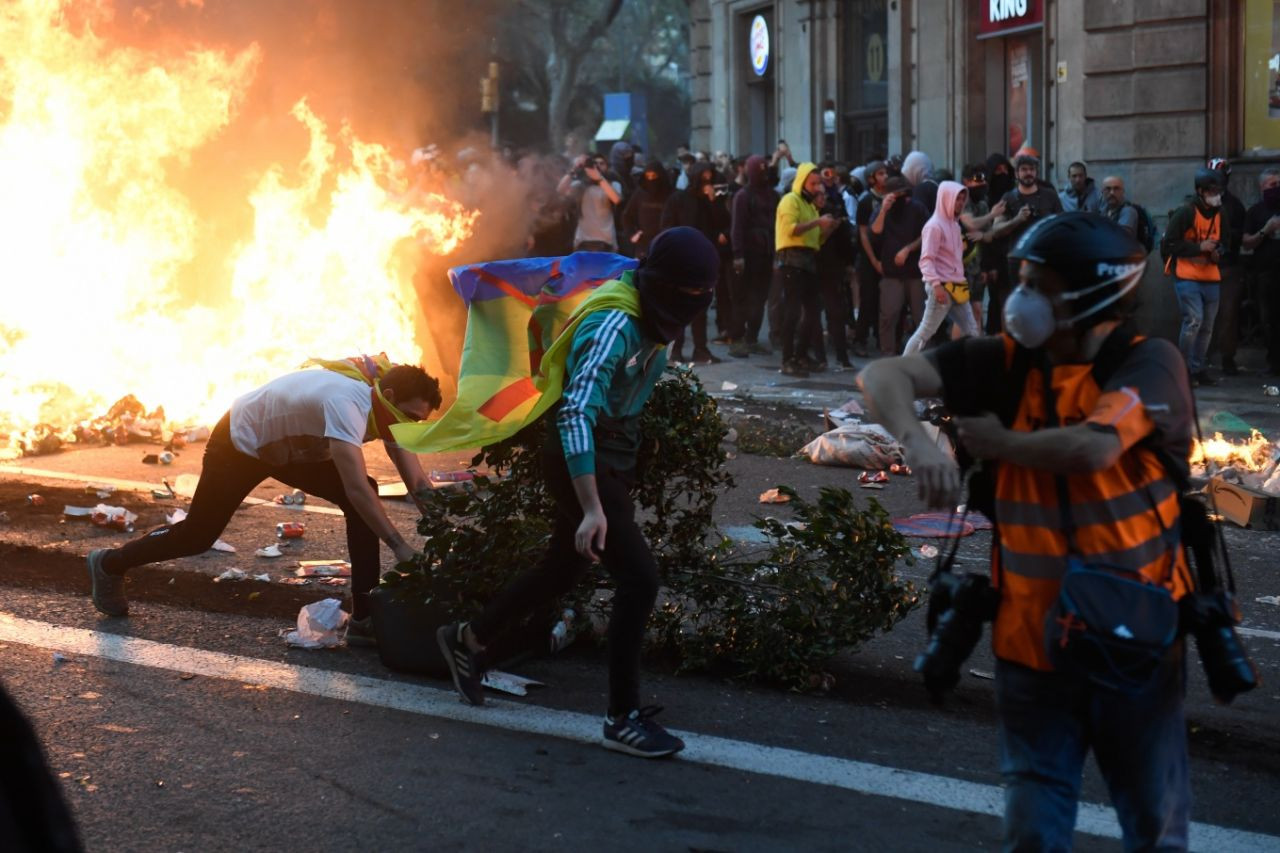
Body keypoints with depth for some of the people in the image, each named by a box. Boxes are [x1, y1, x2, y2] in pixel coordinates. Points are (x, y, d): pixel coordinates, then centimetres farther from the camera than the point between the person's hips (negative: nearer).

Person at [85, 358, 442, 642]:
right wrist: (399, 545, -48)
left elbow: (418, 482, -12)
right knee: (198, 534, 5)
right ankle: (111, 564, 32)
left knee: (364, 506, -12)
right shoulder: (348, 403, -40)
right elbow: (354, 487, -47)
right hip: (240, 443, -7)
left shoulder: (388, 406, -14)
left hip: (288, 447, 7)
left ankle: (366, 616, -10)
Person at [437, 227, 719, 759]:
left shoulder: (655, 319, 2)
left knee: (565, 567, 22)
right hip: (581, 462, -10)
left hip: (615, 457, 10)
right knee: (639, 578, -15)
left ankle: (468, 640, 42)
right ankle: (623, 719, -6)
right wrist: (592, 510, -40)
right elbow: (577, 416, -35)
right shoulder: (615, 327, -27)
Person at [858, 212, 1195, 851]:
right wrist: (917, 443, -29)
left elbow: (1092, 447, -31)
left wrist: (998, 444, -14)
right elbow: (883, 375, -8)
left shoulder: (1150, 364, -13)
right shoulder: (1007, 362, -3)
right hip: (1032, 637, 3)